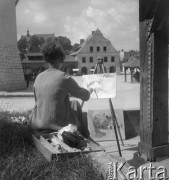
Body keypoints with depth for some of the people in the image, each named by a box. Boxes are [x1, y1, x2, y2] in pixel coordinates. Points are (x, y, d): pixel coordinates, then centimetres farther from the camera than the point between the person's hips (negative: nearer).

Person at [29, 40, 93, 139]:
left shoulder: (38, 77, 1)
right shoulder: (63, 77, -16)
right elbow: (85, 96, -4)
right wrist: (89, 91, 20)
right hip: (57, 125, -6)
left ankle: (86, 138, 35)